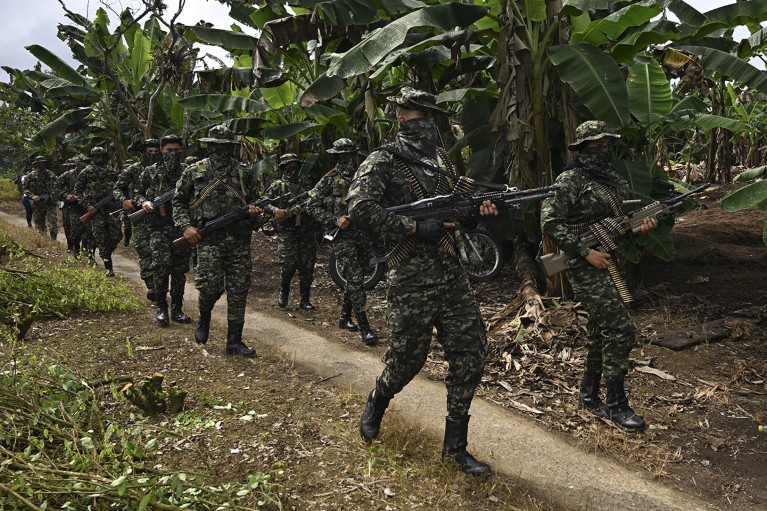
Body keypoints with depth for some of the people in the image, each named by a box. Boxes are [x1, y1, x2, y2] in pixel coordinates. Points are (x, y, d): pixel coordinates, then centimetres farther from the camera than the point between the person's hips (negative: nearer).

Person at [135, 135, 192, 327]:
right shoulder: (151, 172, 6)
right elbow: (136, 192, 14)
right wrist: (143, 202, -7)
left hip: (181, 226, 2)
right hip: (159, 226, -2)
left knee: (180, 269, 4)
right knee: (162, 264, -16)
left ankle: (177, 309, 14)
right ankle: (161, 308, -2)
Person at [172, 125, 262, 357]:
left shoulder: (243, 174, 10)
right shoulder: (194, 172, 6)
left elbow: (254, 198, 20)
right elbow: (178, 201, 11)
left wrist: (254, 208, -4)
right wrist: (186, 226, -3)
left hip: (239, 240, 2)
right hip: (209, 239, -2)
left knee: (238, 290, 1)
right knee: (210, 285, -12)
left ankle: (234, 341, 11)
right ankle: (204, 318, 23)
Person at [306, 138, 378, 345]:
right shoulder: (329, 181, -2)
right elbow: (312, 206, -3)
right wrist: (334, 220, -14)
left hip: (363, 235, 5)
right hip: (343, 236, -5)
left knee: (355, 279, 14)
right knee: (355, 280, -12)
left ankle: (344, 317, 30)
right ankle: (364, 328, -11)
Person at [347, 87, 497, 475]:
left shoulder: (440, 158, 17)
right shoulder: (383, 162, -5)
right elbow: (359, 207, -20)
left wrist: (478, 208, 3)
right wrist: (414, 228, -21)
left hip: (451, 272, 6)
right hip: (410, 279, -6)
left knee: (472, 350, 2)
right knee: (407, 357, 3)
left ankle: (455, 444, 14)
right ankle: (377, 402, 38)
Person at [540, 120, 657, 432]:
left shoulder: (614, 178, 13)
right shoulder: (570, 180, -11)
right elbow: (550, 222, -15)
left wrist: (642, 225, -2)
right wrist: (586, 253, -19)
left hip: (613, 264, 8)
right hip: (588, 267, -8)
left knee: (601, 330, 14)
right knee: (621, 330, -11)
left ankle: (589, 395, 28)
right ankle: (616, 405, 0)